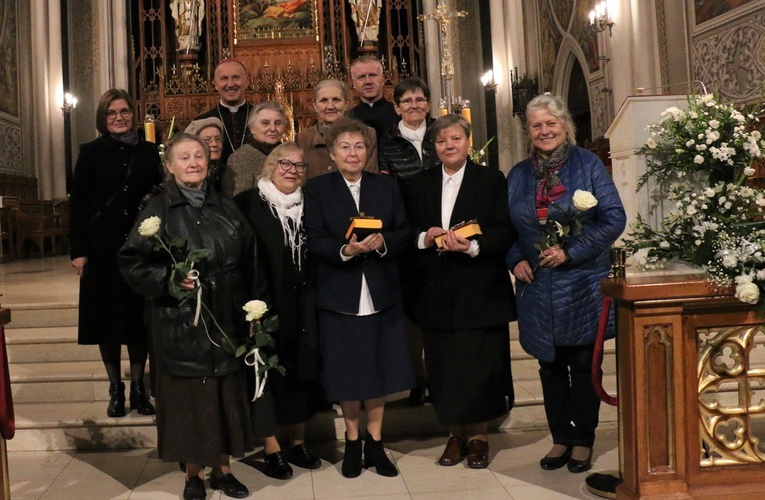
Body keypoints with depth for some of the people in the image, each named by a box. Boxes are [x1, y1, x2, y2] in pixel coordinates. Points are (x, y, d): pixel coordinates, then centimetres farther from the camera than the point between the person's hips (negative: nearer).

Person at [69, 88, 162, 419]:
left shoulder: (149, 153, 6)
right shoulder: (91, 153, 2)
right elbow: (78, 204, -1)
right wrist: (79, 251, -8)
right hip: (103, 248, -1)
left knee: (139, 315, 5)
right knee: (107, 316, 5)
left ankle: (138, 387, 18)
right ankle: (115, 389, 17)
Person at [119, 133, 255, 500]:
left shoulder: (226, 208, 8)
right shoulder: (158, 209, -3)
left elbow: (247, 259, 9)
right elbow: (131, 260, -5)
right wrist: (168, 280, -19)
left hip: (226, 318, 4)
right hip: (180, 320, -3)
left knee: (227, 391, 10)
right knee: (189, 394, 5)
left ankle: (222, 468, 25)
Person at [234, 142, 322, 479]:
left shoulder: (308, 205, 10)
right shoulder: (249, 203, -5)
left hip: (302, 306, 5)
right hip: (266, 304, -4)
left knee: (301, 369, 11)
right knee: (267, 371, 4)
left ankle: (298, 441, 25)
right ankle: (271, 448, 16)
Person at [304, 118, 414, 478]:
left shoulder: (387, 186, 8)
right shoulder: (316, 189, 1)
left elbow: (404, 233, 3)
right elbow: (314, 242, -7)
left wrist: (382, 242, -17)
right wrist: (345, 250, -24)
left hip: (382, 292, 2)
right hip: (339, 293, -2)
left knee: (379, 368, 8)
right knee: (346, 372, 8)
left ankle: (375, 443, 24)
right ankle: (353, 442, 28)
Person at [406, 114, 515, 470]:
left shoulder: (491, 180, 3)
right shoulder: (419, 184, 12)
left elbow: (504, 233, -4)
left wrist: (472, 246, -19)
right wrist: (424, 238, -11)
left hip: (481, 290, -2)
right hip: (436, 292, 3)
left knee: (479, 365, 1)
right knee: (443, 366, 5)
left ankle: (478, 435, 19)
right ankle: (455, 434, 21)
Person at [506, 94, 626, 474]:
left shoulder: (588, 165, -2)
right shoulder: (518, 175, 10)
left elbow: (614, 218, -8)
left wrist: (570, 252, -16)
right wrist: (516, 259, -4)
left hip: (582, 287, -3)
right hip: (537, 286, 4)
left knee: (583, 365, 5)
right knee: (550, 367, 10)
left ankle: (582, 441, 19)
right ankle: (561, 438, 24)